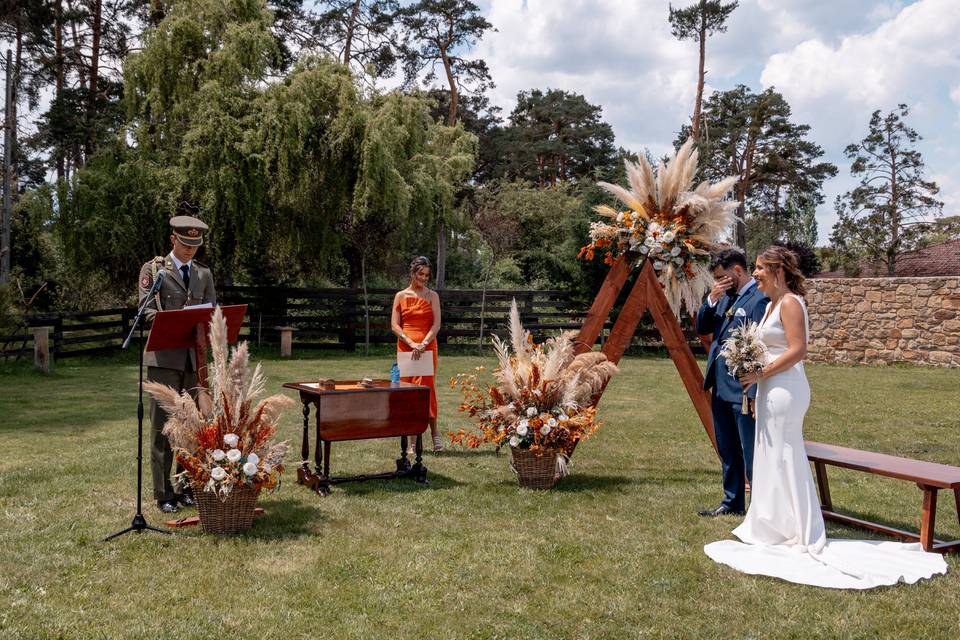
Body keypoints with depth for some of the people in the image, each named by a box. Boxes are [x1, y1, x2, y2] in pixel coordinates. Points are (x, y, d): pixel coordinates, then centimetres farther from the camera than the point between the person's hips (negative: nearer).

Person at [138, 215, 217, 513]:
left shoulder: (204, 274, 16)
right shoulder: (153, 269, 3)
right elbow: (147, 310, -6)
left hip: (194, 357, 4)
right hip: (164, 356, -4)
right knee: (162, 424, -2)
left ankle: (188, 488, 19)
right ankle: (163, 494, 4)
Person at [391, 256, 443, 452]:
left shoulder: (432, 296, 5)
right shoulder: (401, 296, 7)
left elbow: (436, 324, -4)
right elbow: (394, 325, 1)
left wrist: (423, 343, -18)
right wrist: (411, 343, -12)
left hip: (427, 348, -1)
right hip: (405, 348, 1)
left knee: (426, 388, -9)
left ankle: (434, 433, 3)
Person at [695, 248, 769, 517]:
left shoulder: (760, 299, -14)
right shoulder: (725, 297, 12)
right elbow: (701, 328, 14)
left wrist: (756, 395, -20)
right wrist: (711, 299, -2)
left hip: (743, 392, -9)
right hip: (720, 389, 9)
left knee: (752, 454, -1)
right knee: (727, 452, 18)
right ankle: (732, 503, 31)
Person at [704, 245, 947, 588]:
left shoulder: (790, 303, -14)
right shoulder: (771, 304, 15)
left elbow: (798, 350, -21)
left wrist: (761, 373, -19)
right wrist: (753, 368, 8)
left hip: (785, 390, -10)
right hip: (771, 390, 10)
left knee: (783, 459, -3)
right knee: (771, 458, 14)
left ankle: (801, 536, 7)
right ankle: (774, 529, 24)